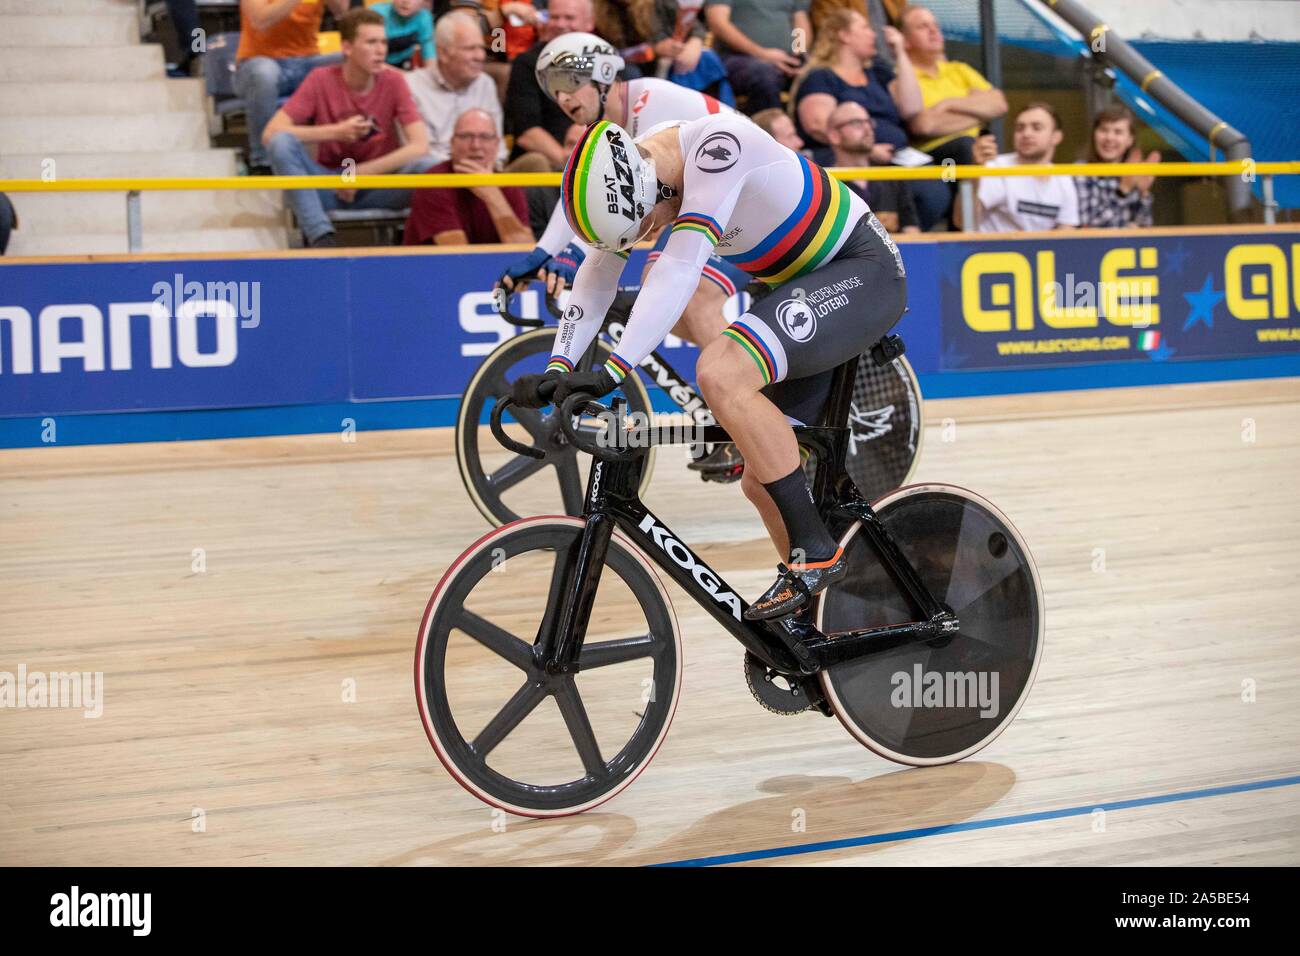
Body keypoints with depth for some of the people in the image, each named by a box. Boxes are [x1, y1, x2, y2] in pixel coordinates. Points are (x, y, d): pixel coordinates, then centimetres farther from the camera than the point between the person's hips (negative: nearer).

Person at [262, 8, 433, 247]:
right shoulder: (321, 80, -6)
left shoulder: (392, 81, -6)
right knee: (281, 143, -26)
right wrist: (336, 132, -21)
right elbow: (270, 133, -14)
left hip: (378, 184, -1)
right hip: (329, 186, 1)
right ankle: (322, 237, -32)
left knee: (423, 165, -29)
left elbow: (420, 146, -15)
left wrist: (362, 173, -18)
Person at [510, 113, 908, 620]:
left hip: (863, 271, -9)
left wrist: (611, 372, -39)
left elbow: (679, 269, -36)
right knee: (762, 479, 6)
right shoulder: (625, 173, -4)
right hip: (805, 286, 9)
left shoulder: (717, 144, -29)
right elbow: (597, 274, 0)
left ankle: (815, 551, -22)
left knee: (721, 373, -30)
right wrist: (557, 370, -13)